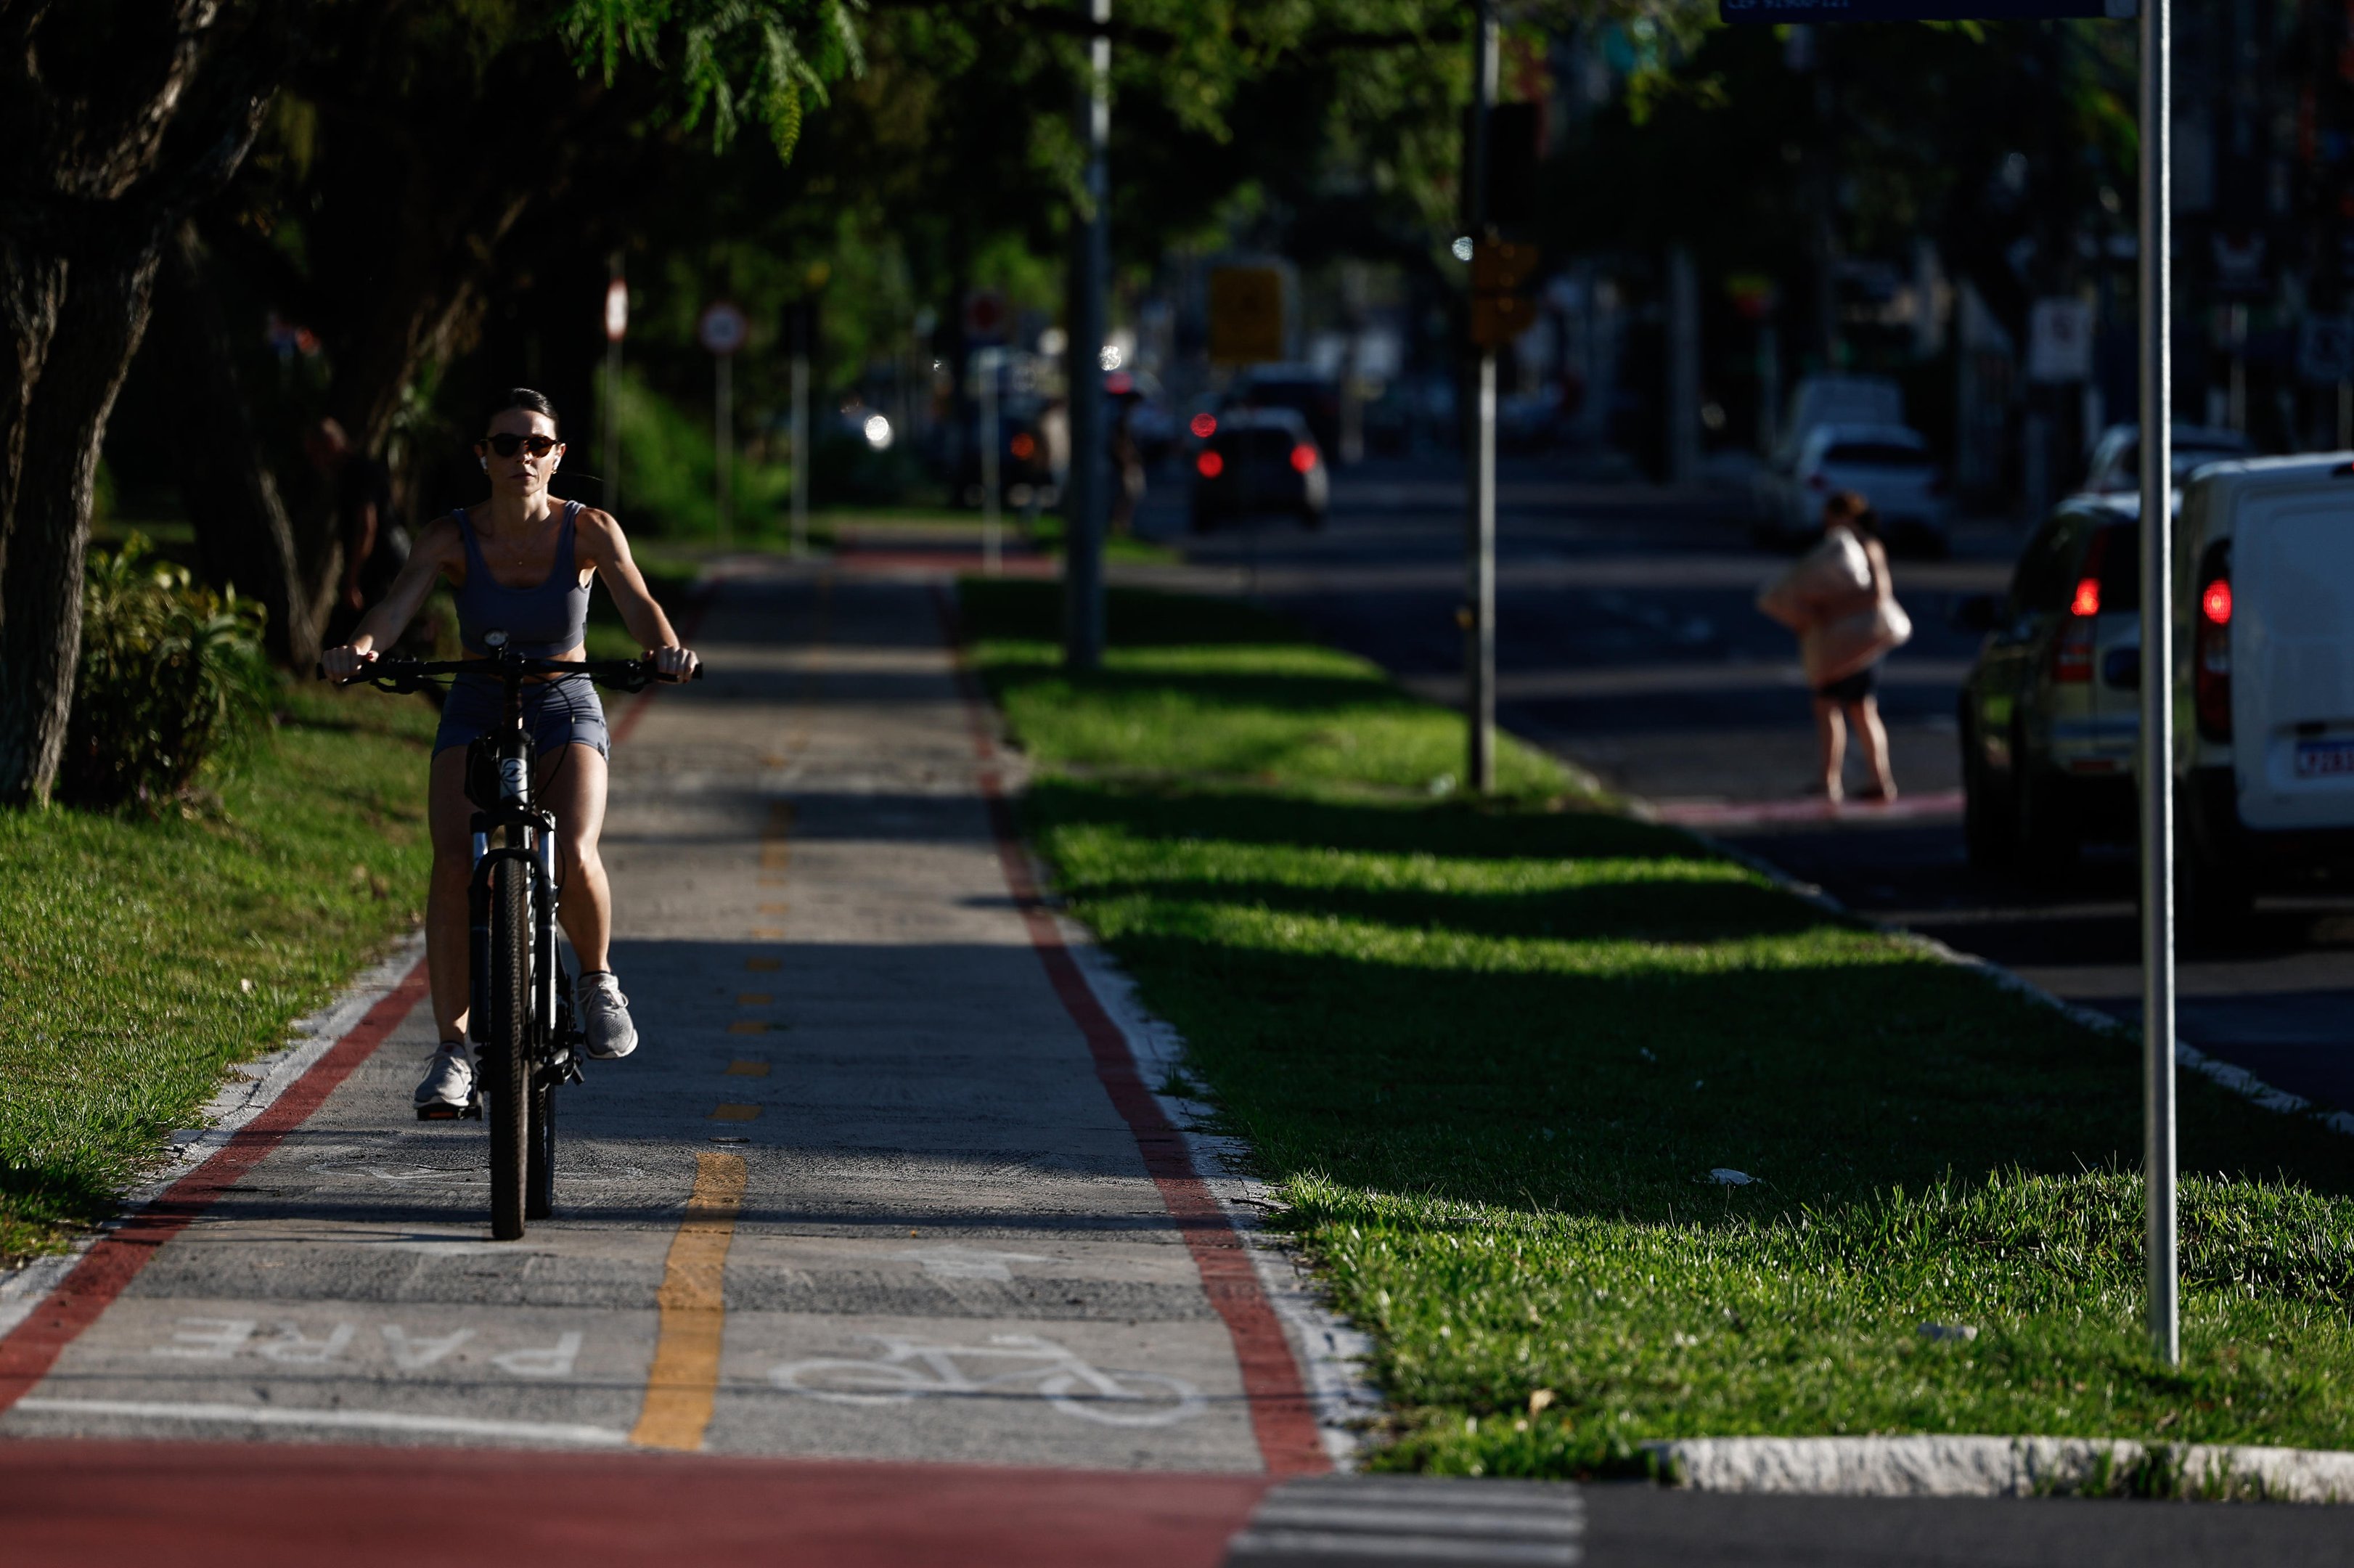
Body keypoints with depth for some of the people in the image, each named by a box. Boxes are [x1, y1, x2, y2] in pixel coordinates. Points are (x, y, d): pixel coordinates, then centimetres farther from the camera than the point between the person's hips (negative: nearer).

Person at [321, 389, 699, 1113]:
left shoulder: (589, 531, -10)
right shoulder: (452, 537, -10)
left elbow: (636, 602, -24)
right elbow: (400, 600, -25)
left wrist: (665, 649, -47)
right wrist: (361, 648, -48)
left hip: (565, 712, -1)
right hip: (475, 716, 1)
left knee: (572, 859, -27)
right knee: (453, 864, -22)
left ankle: (598, 980, 5)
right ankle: (452, 1048, -13)